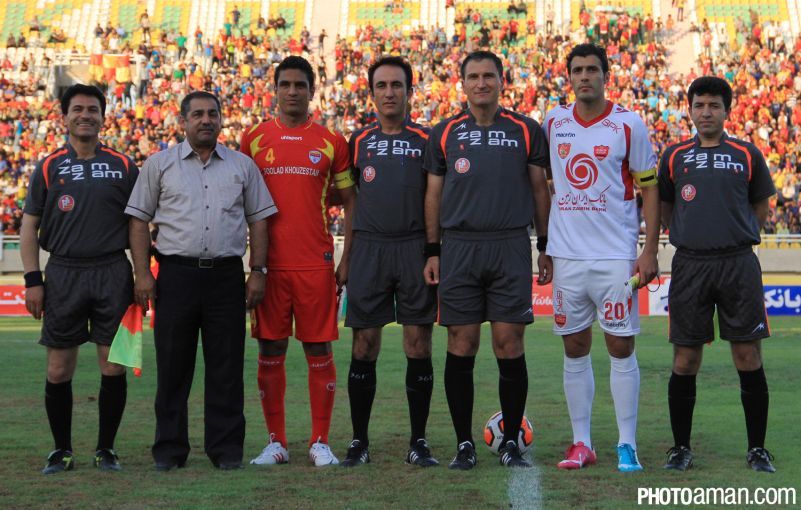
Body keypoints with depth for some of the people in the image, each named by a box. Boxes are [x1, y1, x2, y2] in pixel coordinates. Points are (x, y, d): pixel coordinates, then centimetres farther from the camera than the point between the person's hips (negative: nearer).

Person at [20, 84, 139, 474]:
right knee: (59, 371, 2)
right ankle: (62, 450, 15)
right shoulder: (49, 167, 7)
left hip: (113, 273, 0)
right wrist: (32, 280, -1)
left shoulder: (123, 166, 8)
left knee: (114, 368, 1)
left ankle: (106, 449, 14)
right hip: (63, 274, 0)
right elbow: (29, 225, 7)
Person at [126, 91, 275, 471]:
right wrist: (142, 274, -3)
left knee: (226, 367, 2)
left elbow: (258, 220, 12)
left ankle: (226, 448, 9)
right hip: (176, 273, -1)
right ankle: (170, 448, 11)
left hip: (227, 274, 1)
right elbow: (139, 221, 6)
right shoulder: (160, 165, 7)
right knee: (173, 365, 3)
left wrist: (257, 272, 3)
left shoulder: (242, 166, 11)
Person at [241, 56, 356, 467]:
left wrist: (347, 260, 1)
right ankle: (276, 442, 13)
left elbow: (351, 203, 9)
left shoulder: (331, 142, 5)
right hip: (269, 263, 1)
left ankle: (320, 442, 10)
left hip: (316, 263, -1)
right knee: (270, 352, 4)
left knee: (319, 351, 1)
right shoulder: (253, 139, 7)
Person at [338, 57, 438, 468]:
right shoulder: (358, 141, 11)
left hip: (415, 249, -1)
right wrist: (346, 255, 9)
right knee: (364, 346, 1)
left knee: (419, 345, 0)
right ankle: (359, 441, 10)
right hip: (369, 249, 1)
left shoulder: (426, 140, 6)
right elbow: (351, 203, 14)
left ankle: (418, 442, 8)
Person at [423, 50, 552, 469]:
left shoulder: (525, 131, 6)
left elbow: (540, 190, 9)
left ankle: (511, 442, 10)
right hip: (458, 249, 1)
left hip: (511, 247, -1)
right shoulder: (445, 134, 8)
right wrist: (431, 251, 4)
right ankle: (464, 443, 10)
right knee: (461, 346, 1)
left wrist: (547, 248, 6)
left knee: (509, 345, -2)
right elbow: (433, 195, 10)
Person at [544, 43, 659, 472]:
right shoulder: (552, 122, 7)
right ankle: (581, 443, 13)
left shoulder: (629, 125, -2)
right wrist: (542, 244, 11)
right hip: (567, 255, 3)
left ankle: (627, 444, 6)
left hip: (615, 255, -3)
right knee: (575, 350, 6)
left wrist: (650, 251, -8)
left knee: (621, 348, -1)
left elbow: (649, 188, -1)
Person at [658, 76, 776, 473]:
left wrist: (736, 235, 6)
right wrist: (690, 236, 6)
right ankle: (681, 448, 14)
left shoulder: (747, 155, 6)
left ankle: (757, 449, 10)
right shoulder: (675, 157, 7)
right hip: (689, 266, 1)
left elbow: (762, 207, 15)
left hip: (738, 265, 0)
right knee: (685, 360, 3)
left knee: (748, 357, 0)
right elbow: (664, 209, 16)